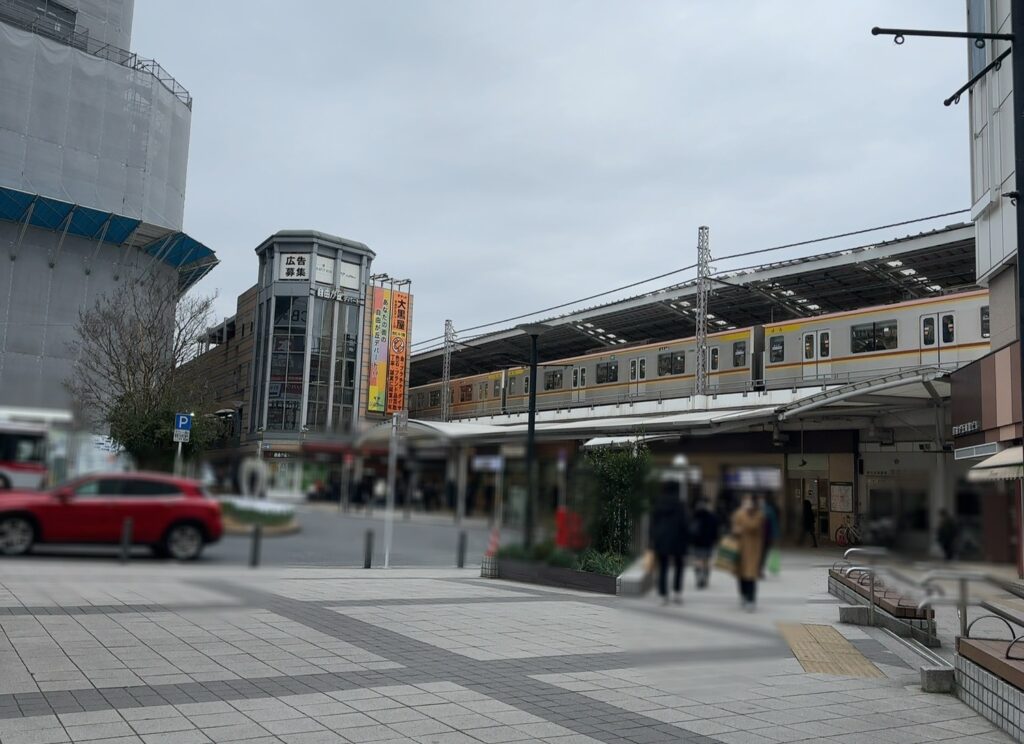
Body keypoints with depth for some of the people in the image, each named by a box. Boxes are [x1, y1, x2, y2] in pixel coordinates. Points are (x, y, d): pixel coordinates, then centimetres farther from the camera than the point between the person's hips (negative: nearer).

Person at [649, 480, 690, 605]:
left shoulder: (657, 504, 4)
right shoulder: (679, 504, -6)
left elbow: (652, 524, 6)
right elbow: (684, 524, -7)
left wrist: (652, 541, 11)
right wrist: (686, 541, 0)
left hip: (659, 540, 2)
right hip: (676, 540, -2)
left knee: (662, 569, 6)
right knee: (678, 566, 14)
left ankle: (663, 595, 3)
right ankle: (678, 591, 3)